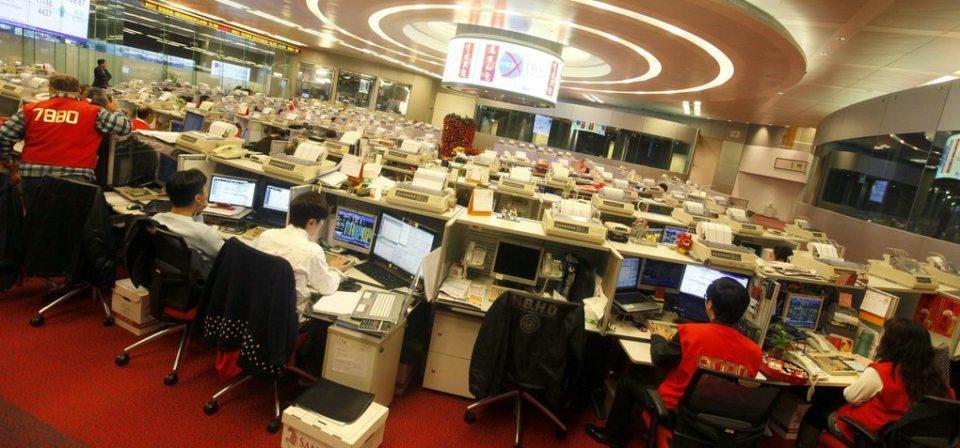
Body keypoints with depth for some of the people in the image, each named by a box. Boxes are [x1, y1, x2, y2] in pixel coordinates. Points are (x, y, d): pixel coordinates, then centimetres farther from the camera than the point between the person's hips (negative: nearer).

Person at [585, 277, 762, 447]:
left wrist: (658, 337, 13)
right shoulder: (754, 352, -15)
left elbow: (660, 359, -7)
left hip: (673, 411, -4)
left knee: (627, 380, 19)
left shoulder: (691, 332, -24)